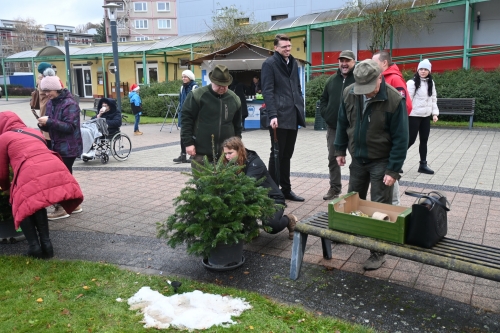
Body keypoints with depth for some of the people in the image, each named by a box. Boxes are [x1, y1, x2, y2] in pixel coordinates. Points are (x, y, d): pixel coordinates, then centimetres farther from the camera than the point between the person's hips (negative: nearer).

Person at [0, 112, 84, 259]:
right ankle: (46, 244, 20)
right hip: (57, 170, 5)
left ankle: (34, 246, 11)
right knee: (38, 205, 28)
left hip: (32, 176, -5)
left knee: (22, 207, 21)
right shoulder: (35, 132, 34)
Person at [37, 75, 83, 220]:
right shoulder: (50, 103, 9)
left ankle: (62, 207, 5)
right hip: (57, 146, 8)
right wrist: (43, 124, -8)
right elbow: (50, 126, 14)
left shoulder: (70, 104, -14)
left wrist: (49, 121, -26)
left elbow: (69, 127, -21)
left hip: (68, 147, -8)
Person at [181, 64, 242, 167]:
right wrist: (188, 143, -11)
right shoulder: (197, 95, -7)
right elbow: (186, 120, -6)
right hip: (201, 151, -4)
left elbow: (237, 125, 15)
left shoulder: (234, 99, 7)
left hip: (226, 152, 4)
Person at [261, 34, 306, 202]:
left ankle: (286, 189, 22)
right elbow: (267, 91, -12)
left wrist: (300, 109, 13)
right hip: (279, 117, -7)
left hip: (293, 116, 7)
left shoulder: (293, 63, 18)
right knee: (277, 155, 0)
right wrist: (272, 115, -21)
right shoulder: (269, 63, -4)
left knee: (287, 155, 13)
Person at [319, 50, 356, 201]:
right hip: (333, 127, 6)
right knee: (333, 158, 11)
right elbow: (323, 99, 21)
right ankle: (335, 187, 25)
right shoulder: (332, 79, 14)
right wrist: (325, 114, 7)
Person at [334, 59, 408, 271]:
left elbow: (400, 138, -19)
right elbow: (342, 124, 6)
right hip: (358, 158, 5)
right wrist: (340, 150, 8)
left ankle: (378, 252, 12)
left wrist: (393, 170, -20)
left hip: (381, 161, -4)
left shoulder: (394, 99, -22)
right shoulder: (349, 94, -9)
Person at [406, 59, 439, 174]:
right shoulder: (412, 82, -10)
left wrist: (435, 113, 5)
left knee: (424, 141, 10)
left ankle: (423, 164, 19)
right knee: (410, 140, -5)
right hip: (414, 116, -6)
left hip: (426, 116, 6)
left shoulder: (431, 83, 10)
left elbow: (433, 99, 14)